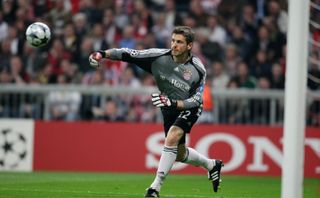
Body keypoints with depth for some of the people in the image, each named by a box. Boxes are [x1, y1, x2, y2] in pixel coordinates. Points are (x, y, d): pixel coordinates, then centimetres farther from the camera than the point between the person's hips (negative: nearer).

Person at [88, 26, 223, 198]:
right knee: (180, 155, 16)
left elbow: (196, 100, -20)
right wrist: (103, 54, -33)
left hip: (189, 108, -5)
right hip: (169, 109, 5)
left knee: (172, 138, -30)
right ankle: (211, 165, 46)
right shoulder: (160, 56, -18)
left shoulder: (197, 70, -23)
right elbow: (130, 54, -21)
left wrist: (174, 103, -36)